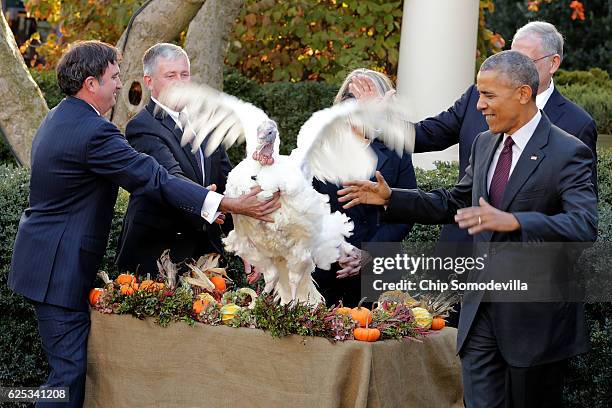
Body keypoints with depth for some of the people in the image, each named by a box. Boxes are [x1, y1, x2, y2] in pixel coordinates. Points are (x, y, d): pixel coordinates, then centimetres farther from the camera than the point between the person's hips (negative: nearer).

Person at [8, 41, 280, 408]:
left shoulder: (57, 118, 12)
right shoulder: (94, 131, -21)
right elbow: (156, 180, -24)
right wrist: (230, 205, -25)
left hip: (42, 260, 11)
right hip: (59, 268, -11)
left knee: (71, 364, 15)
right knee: (71, 370, -9)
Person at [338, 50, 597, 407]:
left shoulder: (568, 153, -14)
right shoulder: (485, 144, 10)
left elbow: (585, 226, -27)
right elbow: (454, 203, 22)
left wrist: (513, 221, -39)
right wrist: (390, 198, 12)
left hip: (536, 316, -6)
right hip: (481, 311, 6)